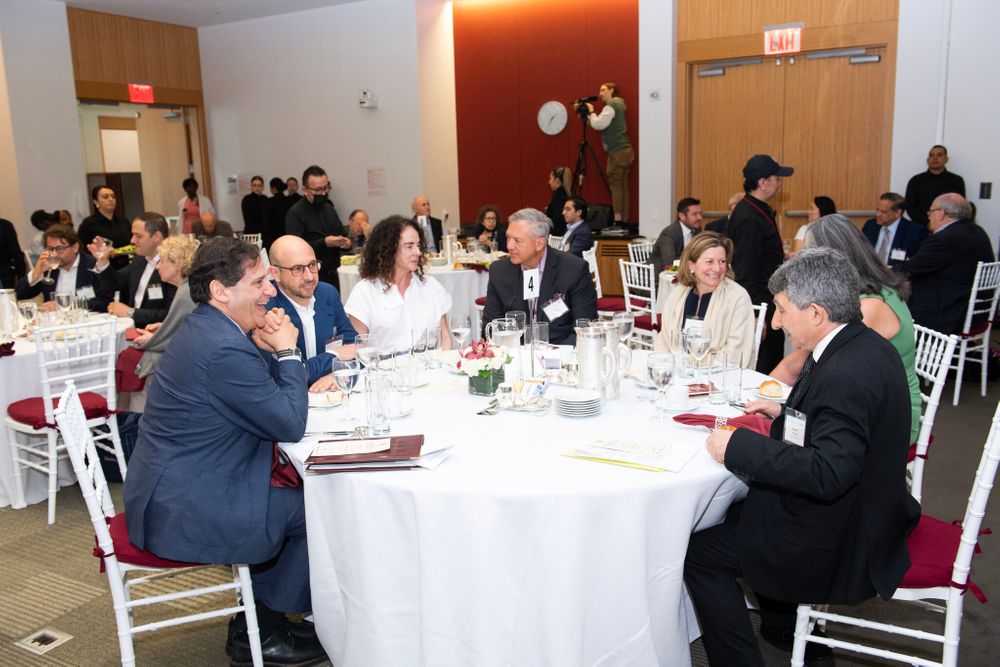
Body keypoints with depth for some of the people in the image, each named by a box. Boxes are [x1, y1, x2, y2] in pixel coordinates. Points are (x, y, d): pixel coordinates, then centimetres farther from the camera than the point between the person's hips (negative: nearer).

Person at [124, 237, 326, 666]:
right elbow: (291, 425, -18)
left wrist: (268, 351, -1)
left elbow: (263, 399, 15)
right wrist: (286, 352, -10)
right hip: (183, 512, -10)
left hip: (169, 492, 10)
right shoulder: (225, 349, -26)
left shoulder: (203, 327, 7)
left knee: (292, 492, 17)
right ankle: (261, 633, 18)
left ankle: (256, 622, 26)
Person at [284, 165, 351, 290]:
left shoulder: (329, 208, 15)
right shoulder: (295, 213, -9)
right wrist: (324, 243, -26)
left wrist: (345, 241, 3)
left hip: (332, 275, 7)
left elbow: (342, 232, 27)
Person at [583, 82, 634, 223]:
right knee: (623, 186, 5)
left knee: (615, 185, -10)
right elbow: (602, 125, 20)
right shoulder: (618, 105, 22)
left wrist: (591, 112, 0)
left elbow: (598, 124, -15)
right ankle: (624, 220, 4)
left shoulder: (611, 106, -7)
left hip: (617, 152, -9)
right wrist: (588, 116, 13)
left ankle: (618, 220, -13)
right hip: (626, 151, 9)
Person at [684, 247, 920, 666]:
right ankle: (784, 628, 37)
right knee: (740, 506, 27)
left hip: (839, 549, -10)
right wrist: (786, 414, 6)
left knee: (698, 550, -2)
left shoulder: (847, 372, -29)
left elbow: (829, 473, -34)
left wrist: (738, 446, -28)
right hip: (867, 517, 10)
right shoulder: (866, 346, 1)